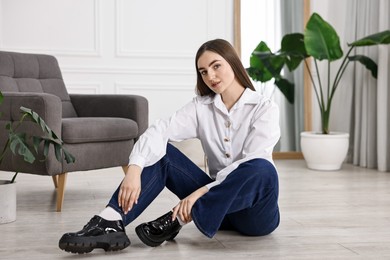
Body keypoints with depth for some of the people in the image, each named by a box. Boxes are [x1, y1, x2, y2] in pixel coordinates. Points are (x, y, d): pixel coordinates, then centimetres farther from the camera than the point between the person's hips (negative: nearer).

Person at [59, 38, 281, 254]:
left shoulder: (264, 108, -9)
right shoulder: (201, 106, 3)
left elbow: (254, 165, -22)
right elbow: (159, 131, -13)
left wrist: (200, 192, -30)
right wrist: (134, 170, -32)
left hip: (255, 212, -3)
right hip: (218, 203, 4)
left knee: (262, 170, -37)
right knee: (160, 152, -12)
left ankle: (177, 220, -29)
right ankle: (110, 223, -32)